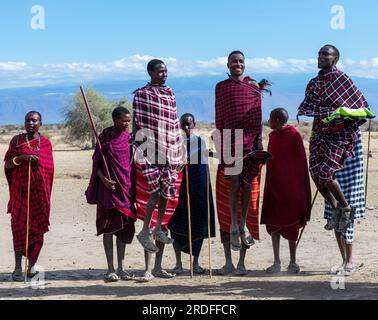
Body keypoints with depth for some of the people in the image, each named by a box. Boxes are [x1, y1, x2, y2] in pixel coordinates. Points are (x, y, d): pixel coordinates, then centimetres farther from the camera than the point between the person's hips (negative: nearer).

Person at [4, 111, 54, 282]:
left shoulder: (46, 143, 8)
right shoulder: (17, 140, 5)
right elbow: (7, 164, 2)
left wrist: (46, 193, 9)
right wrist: (21, 158, -16)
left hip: (40, 191, 1)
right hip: (20, 190, -1)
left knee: (37, 226, 0)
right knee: (19, 225, -2)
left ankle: (32, 265, 10)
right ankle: (18, 267, 3)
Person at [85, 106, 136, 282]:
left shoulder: (128, 137, 8)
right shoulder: (105, 137, -2)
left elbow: (133, 162, 13)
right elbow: (97, 162, -2)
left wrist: (133, 185, 5)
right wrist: (104, 179, -18)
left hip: (126, 187, 4)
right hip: (109, 188, -4)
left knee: (124, 227, 7)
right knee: (108, 227, -1)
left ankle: (120, 268, 16)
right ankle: (110, 269, 4)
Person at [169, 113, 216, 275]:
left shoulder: (200, 141, 6)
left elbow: (205, 164, 6)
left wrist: (207, 187, 1)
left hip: (198, 182, 1)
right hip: (179, 181, -1)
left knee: (198, 221, 3)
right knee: (177, 222, -1)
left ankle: (196, 262, 13)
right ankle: (178, 263, 9)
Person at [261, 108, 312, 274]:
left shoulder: (294, 135, -10)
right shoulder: (273, 136, 10)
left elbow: (301, 162, -10)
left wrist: (300, 186, -13)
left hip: (290, 185, -6)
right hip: (274, 184, 6)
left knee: (291, 224, 2)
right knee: (273, 223, 2)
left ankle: (293, 262, 11)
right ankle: (277, 262, 7)